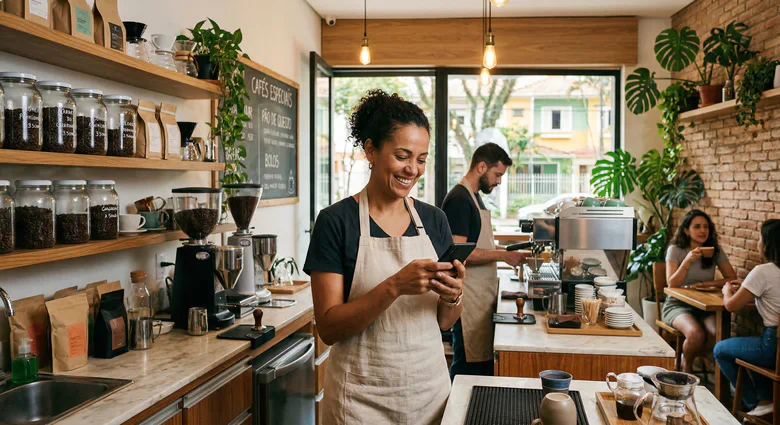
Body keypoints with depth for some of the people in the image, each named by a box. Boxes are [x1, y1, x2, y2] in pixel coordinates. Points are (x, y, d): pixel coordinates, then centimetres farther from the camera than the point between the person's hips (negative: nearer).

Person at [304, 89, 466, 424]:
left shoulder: (434, 220, 2)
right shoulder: (336, 221, -11)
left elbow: (444, 322, 8)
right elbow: (328, 328, -14)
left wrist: (452, 296, -14)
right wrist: (394, 286, -26)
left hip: (430, 387, 4)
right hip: (362, 397, -4)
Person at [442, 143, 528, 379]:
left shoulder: (474, 197, 16)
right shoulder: (458, 199, -15)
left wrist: (504, 251, 12)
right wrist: (502, 255, -19)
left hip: (482, 294, 10)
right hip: (469, 297, -10)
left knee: (483, 360, 12)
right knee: (469, 364, -3)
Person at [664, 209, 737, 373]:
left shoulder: (715, 251, 5)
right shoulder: (675, 250, -5)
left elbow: (732, 278, 0)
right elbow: (672, 284, -11)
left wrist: (703, 284, -12)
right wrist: (687, 261, -22)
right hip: (677, 305, -3)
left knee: (717, 334, -28)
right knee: (696, 333, -33)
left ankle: (687, 360, 3)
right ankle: (687, 366, 1)